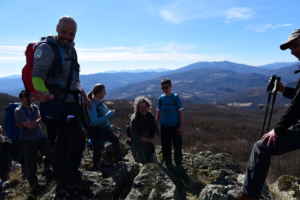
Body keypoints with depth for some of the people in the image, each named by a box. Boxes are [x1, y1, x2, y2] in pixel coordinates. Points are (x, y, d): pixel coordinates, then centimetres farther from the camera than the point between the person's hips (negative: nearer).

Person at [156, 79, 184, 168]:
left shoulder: (175, 97, -7)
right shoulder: (161, 98, 2)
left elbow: (181, 111, -7)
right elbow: (158, 112, 10)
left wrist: (180, 126, -10)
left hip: (175, 126, -3)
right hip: (164, 126, 3)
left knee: (177, 146, 5)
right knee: (165, 146, 12)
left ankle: (178, 164, 23)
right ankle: (168, 164, 29)